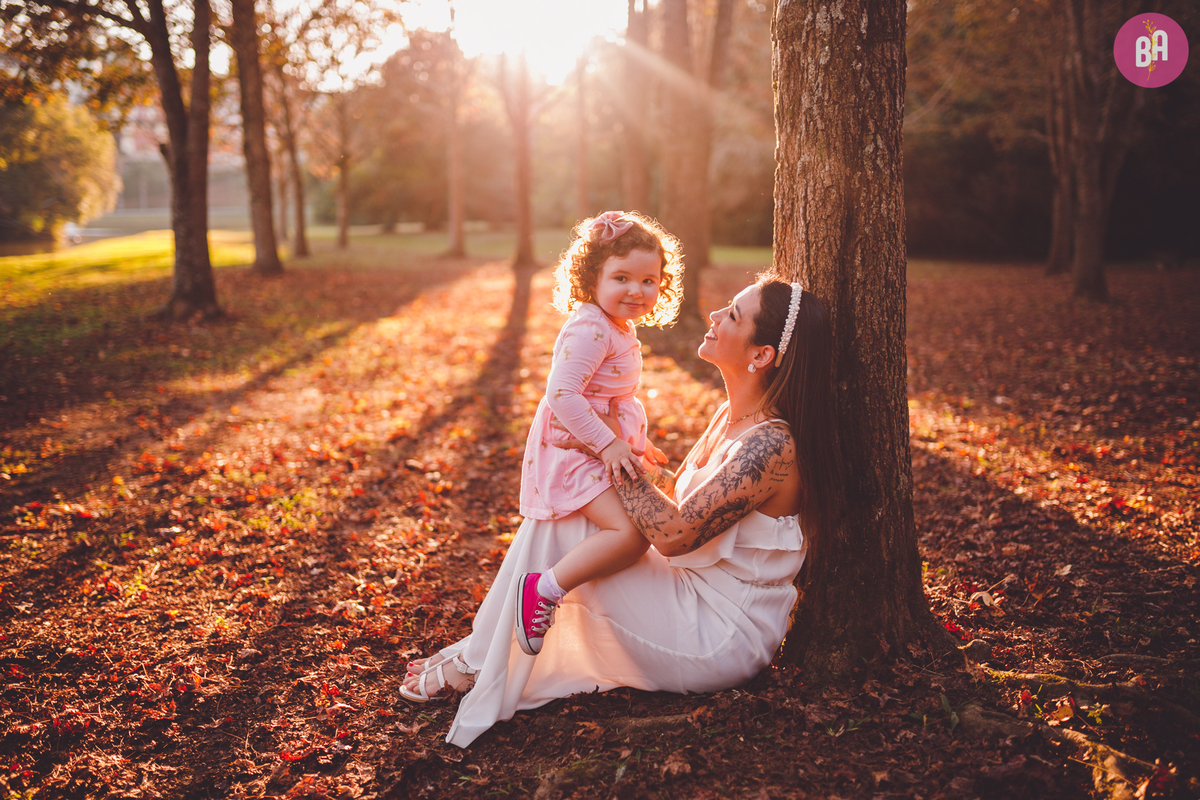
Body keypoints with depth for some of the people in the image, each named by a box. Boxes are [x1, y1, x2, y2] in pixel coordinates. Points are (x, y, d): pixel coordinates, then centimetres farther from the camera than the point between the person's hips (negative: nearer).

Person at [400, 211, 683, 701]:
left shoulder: (619, 330, 13)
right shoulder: (590, 329, -21)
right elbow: (561, 394, -29)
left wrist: (636, 443, 22)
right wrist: (606, 443, -29)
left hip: (601, 452, 11)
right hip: (571, 452, -11)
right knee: (630, 534, -26)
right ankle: (544, 589, -13)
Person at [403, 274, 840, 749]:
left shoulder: (771, 444, -25)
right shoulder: (731, 416, 5)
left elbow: (675, 533, -29)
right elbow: (680, 495, 14)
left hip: (718, 642, -9)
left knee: (552, 528, -12)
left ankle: (478, 665, 5)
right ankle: (482, 652, 13)